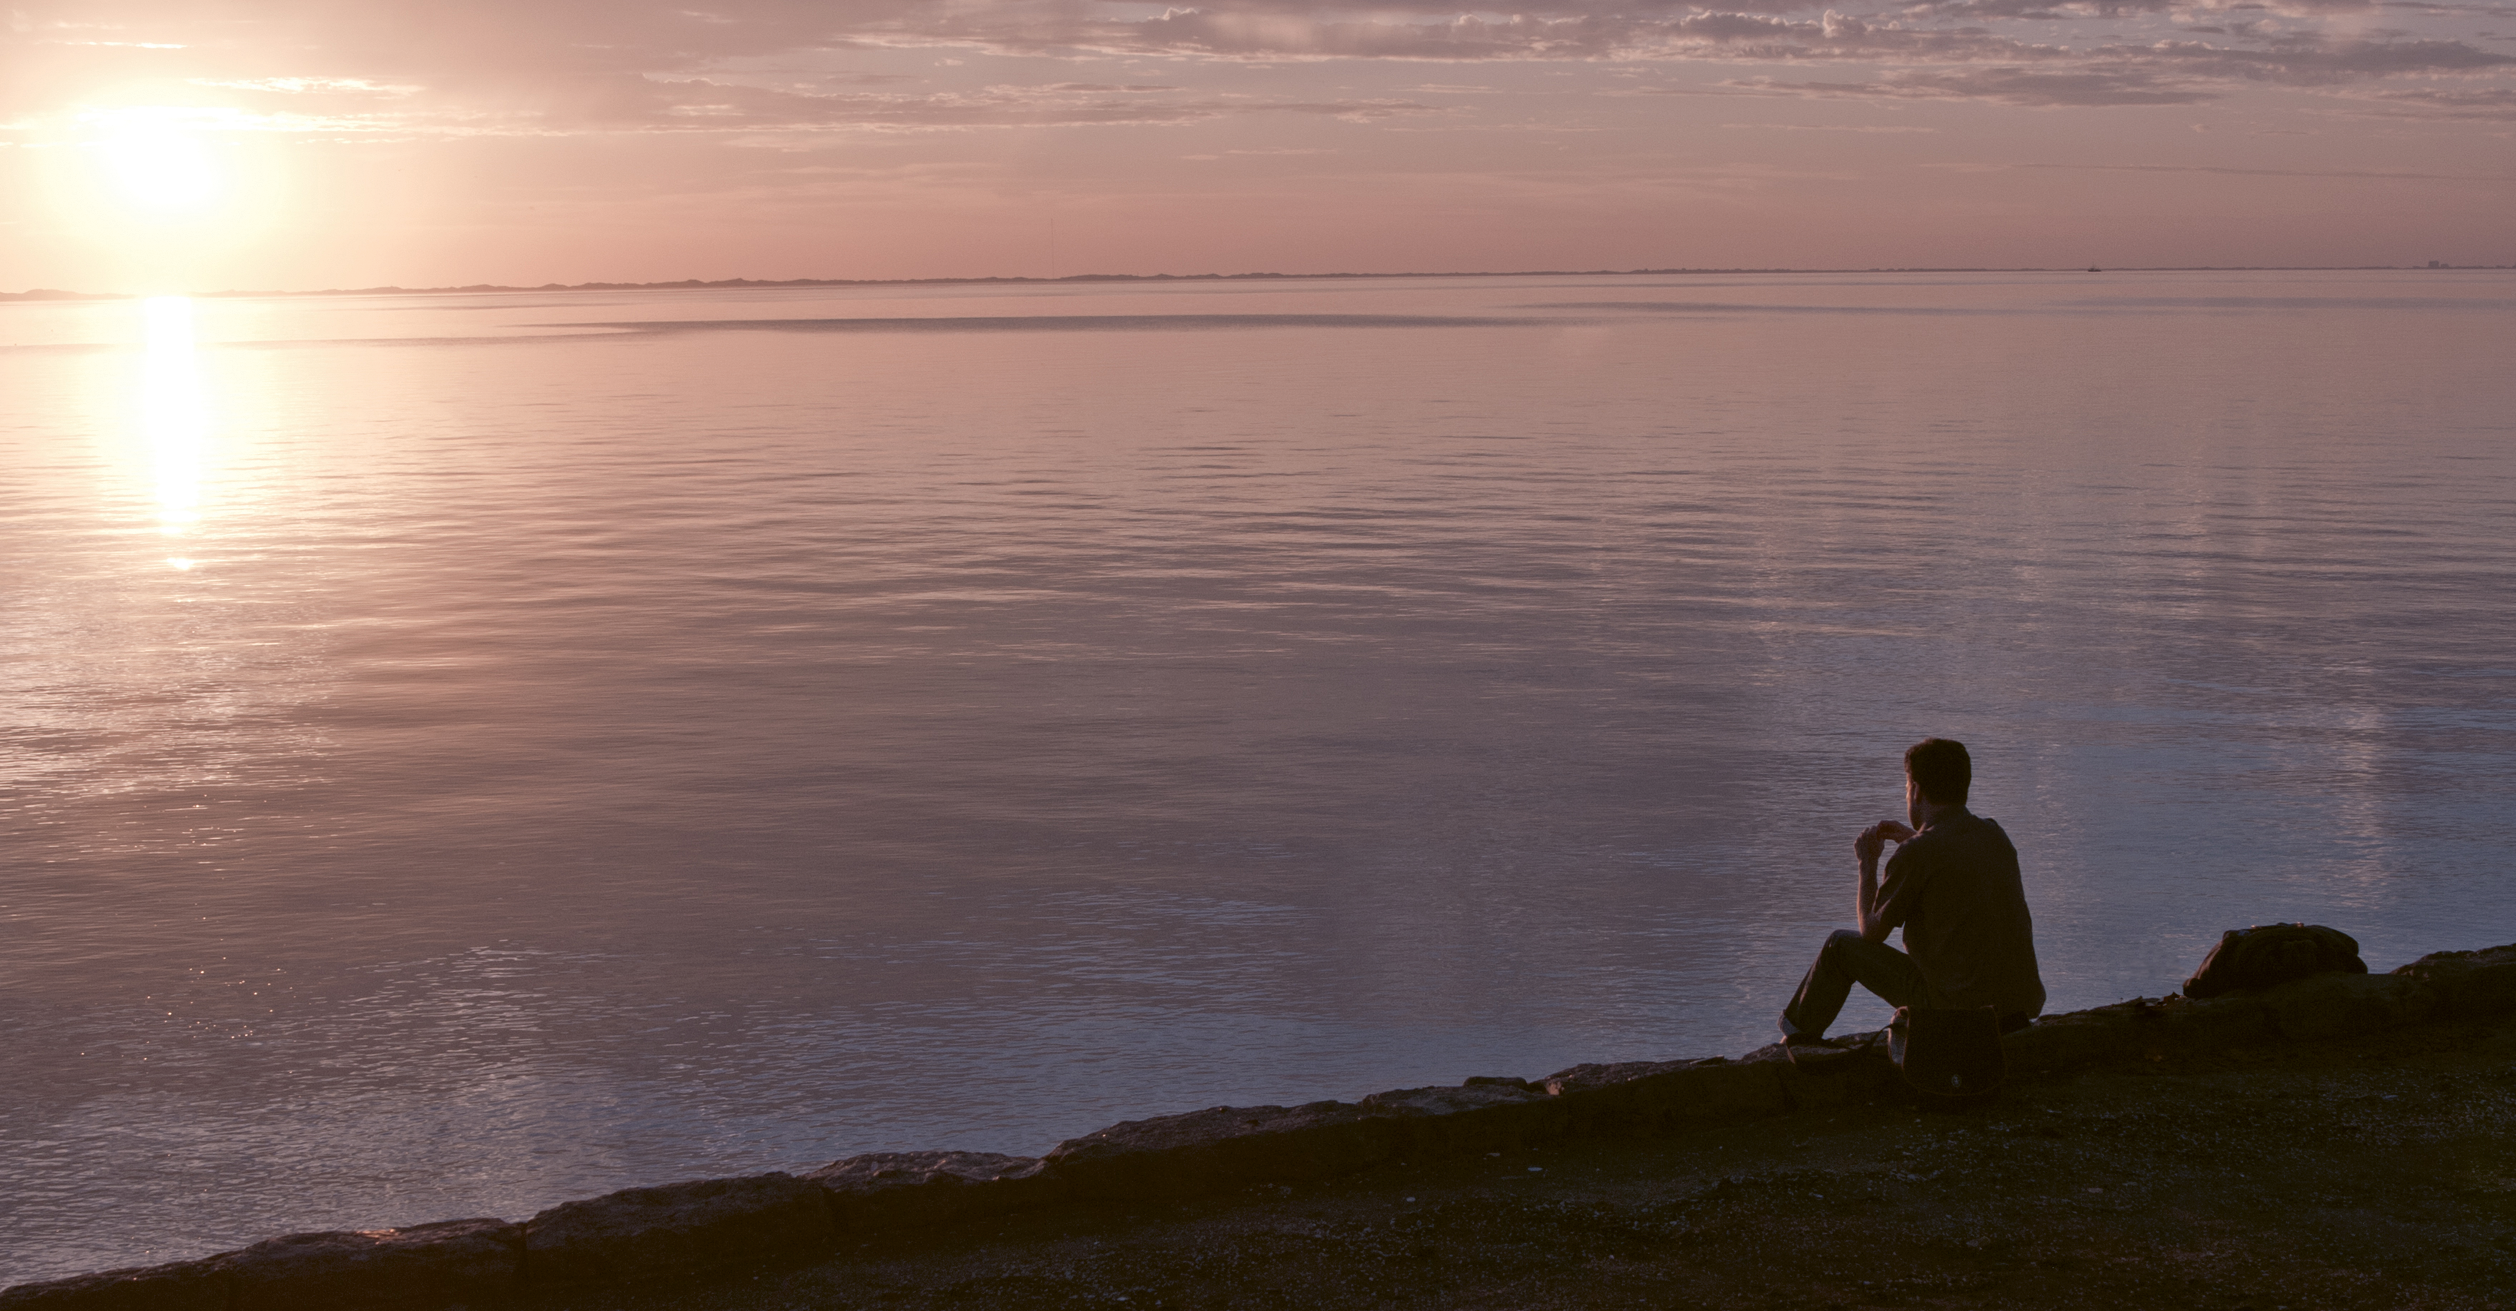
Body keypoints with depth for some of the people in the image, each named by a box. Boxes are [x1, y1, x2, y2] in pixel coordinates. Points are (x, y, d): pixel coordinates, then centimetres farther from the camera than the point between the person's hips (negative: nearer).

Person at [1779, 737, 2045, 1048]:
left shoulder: (1917, 853, -14)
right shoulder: (1995, 835, 6)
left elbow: (1872, 932, -1)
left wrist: (1867, 865, 12)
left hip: (1957, 1007, -6)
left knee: (1841, 945, 12)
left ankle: (1799, 1034, 34)